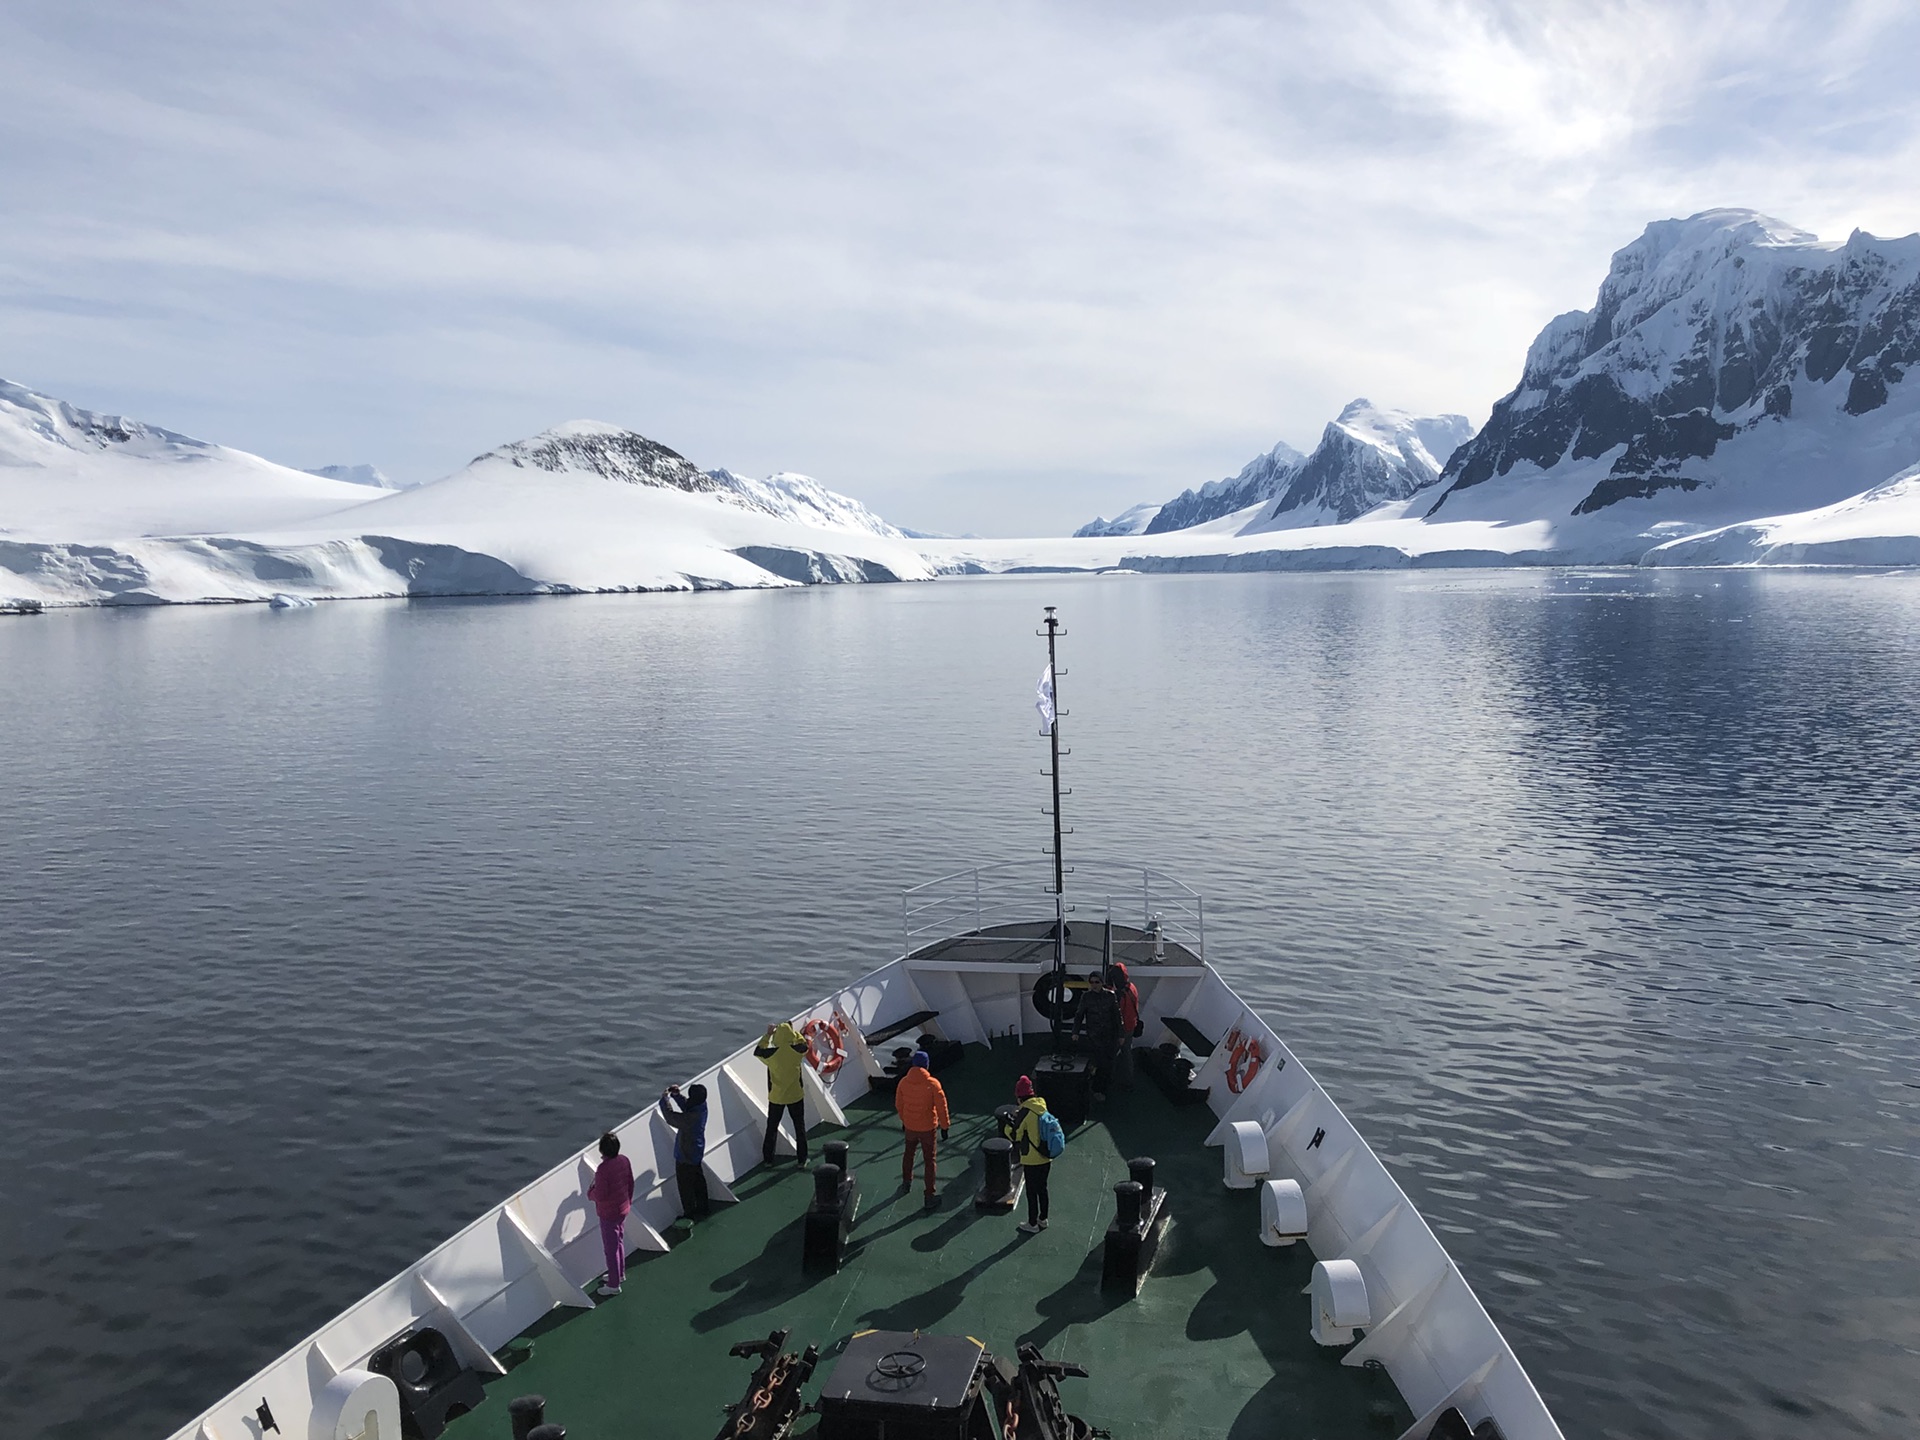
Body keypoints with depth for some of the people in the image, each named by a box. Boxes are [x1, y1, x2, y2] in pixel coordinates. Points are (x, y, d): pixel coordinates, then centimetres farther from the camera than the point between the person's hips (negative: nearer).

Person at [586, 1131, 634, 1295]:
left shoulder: (603, 1169, -29)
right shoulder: (624, 1160, -7)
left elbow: (600, 1195, -25)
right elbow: (630, 1183, 5)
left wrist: (590, 1192, -4)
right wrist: (628, 1200, 20)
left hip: (608, 1214, -7)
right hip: (623, 1209, 7)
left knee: (611, 1249, 7)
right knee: (619, 1243, 25)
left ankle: (614, 1285, 19)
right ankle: (620, 1274, 41)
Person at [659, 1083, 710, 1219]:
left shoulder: (691, 1117, -37)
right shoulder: (701, 1107, -12)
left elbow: (671, 1117, -30)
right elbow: (686, 1105, 6)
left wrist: (665, 1098, -19)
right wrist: (676, 1095, -9)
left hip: (685, 1157, -8)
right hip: (696, 1153, 8)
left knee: (686, 1186, 12)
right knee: (698, 1181, 25)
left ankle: (690, 1216, 27)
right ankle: (703, 1208, 41)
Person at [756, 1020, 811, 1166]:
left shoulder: (771, 1054, -20)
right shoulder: (797, 1050, -17)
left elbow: (757, 1051, 3)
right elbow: (803, 1043, 8)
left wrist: (767, 1035, 6)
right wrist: (793, 1030, 16)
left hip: (776, 1097, -1)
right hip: (795, 1095, 1)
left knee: (772, 1127, 17)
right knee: (800, 1127, 16)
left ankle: (768, 1159, 25)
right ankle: (802, 1159, 21)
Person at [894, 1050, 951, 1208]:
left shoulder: (903, 1082, -9)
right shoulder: (933, 1084, -20)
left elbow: (898, 1104, 4)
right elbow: (941, 1107, -14)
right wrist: (944, 1126, -1)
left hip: (909, 1126, 4)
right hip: (928, 1128, -3)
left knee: (909, 1153, 28)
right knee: (930, 1160, 8)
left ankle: (906, 1182, 46)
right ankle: (930, 1196, 11)